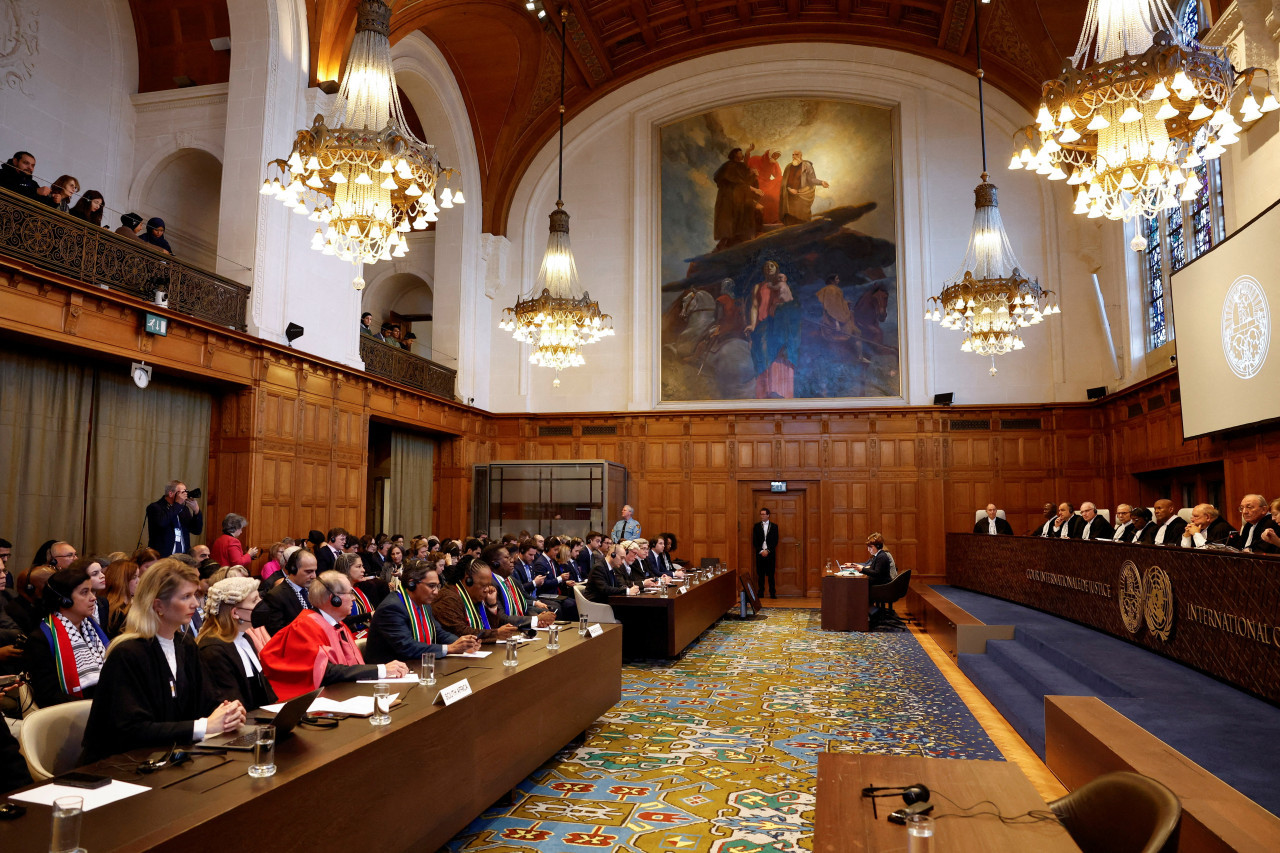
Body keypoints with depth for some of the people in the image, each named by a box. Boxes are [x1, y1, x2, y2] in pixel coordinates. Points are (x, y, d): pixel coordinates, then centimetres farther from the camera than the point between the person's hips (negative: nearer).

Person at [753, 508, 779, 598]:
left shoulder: (774, 526, 6)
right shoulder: (756, 526, 8)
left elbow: (775, 541, 1)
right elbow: (754, 541, 4)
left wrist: (767, 550, -9)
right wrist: (761, 551, -8)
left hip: (770, 554, -1)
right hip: (760, 554, 1)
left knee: (771, 575, -1)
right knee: (760, 575, 2)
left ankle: (772, 594, 3)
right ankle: (761, 594, 6)